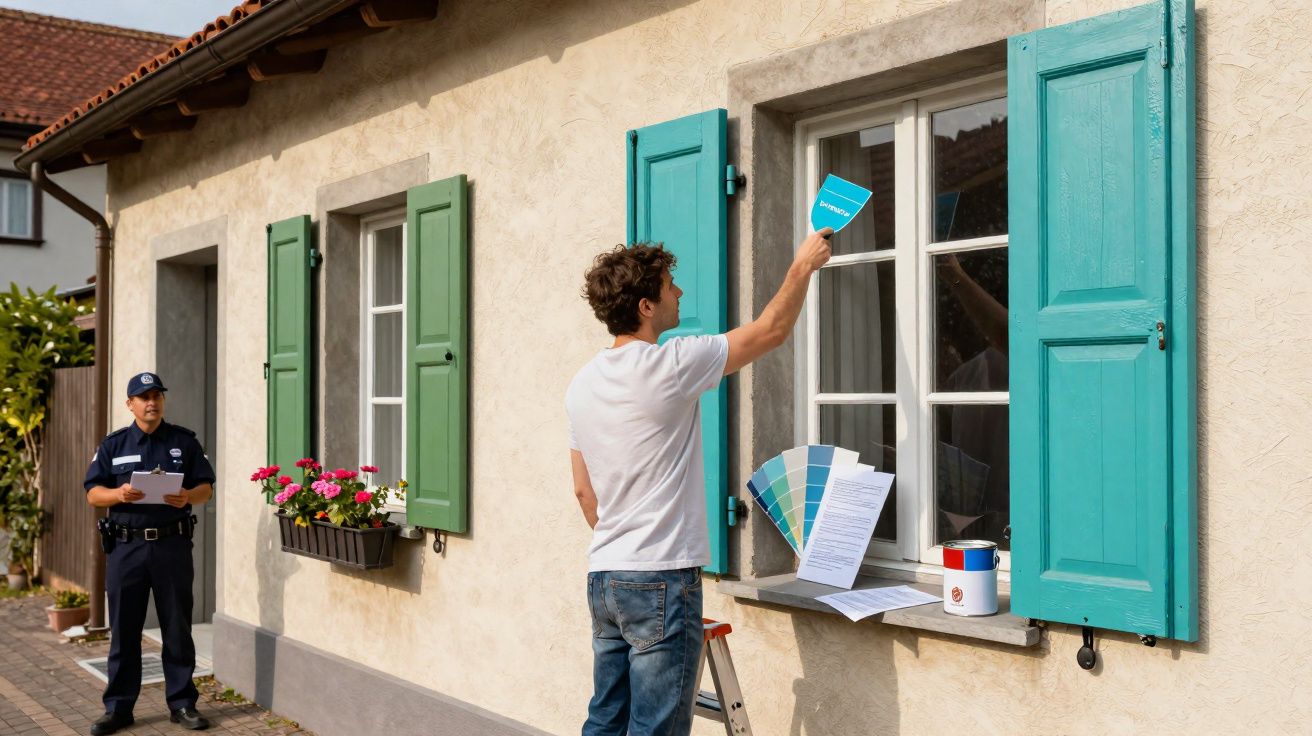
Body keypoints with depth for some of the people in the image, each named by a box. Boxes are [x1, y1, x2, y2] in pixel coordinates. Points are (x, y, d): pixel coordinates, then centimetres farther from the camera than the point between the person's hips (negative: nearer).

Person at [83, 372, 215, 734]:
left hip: (172, 544, 0)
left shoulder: (184, 441, 7)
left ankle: (182, 703, 15)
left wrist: (189, 496, -15)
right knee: (123, 630, 5)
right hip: (125, 545, 0)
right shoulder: (113, 445, 8)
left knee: (177, 628, 5)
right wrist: (119, 494, -16)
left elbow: (206, 486, 6)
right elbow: (93, 493, 5)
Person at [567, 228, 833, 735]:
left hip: (603, 578, 8)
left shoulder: (582, 384, 8)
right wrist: (803, 266, 12)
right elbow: (772, 331, -3)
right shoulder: (669, 365, -14)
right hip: (661, 579, -8)